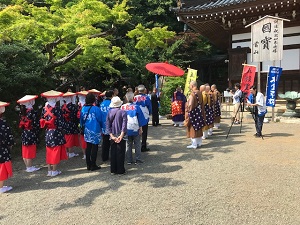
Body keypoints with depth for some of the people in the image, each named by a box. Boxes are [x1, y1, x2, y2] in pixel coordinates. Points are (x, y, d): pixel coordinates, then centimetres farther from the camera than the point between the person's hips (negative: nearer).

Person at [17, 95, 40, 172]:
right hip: (31, 134, -7)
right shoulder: (33, 112, -16)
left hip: (24, 133, 7)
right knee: (30, 151, 2)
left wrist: (24, 130, 12)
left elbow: (21, 124, 6)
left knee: (25, 151, 13)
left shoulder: (22, 112, 4)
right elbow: (36, 124, -15)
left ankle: (27, 166, 25)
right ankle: (30, 167, 10)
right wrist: (37, 131, -2)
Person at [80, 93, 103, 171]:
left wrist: (83, 127, 22)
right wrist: (101, 128, 11)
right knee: (94, 147, 1)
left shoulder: (83, 108, 2)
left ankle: (88, 165, 18)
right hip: (95, 130, -5)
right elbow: (100, 120, -7)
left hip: (86, 130, 6)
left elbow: (81, 120, 9)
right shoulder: (96, 109, -13)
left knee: (88, 147, 12)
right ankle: (93, 165, 5)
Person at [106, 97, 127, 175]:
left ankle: (113, 170, 18)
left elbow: (107, 125, -3)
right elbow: (124, 125, -16)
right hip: (120, 136, -3)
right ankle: (120, 170, 9)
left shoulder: (110, 112, 0)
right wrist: (121, 136, -15)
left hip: (113, 137, 3)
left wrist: (112, 135, -5)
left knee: (113, 153, 12)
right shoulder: (123, 112, -10)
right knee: (120, 153, 5)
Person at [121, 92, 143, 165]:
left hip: (126, 130, 3)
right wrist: (140, 128, 1)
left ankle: (129, 160, 16)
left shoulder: (122, 107, -4)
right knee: (137, 145, 9)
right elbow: (140, 118, -7)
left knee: (128, 145, 13)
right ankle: (137, 159, 11)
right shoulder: (136, 107, -11)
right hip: (135, 129, -2)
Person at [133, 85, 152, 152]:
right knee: (144, 133, 4)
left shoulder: (134, 98, -4)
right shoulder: (146, 98, -11)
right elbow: (150, 108, -1)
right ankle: (143, 147, 6)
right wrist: (149, 113, 18)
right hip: (144, 118, -3)